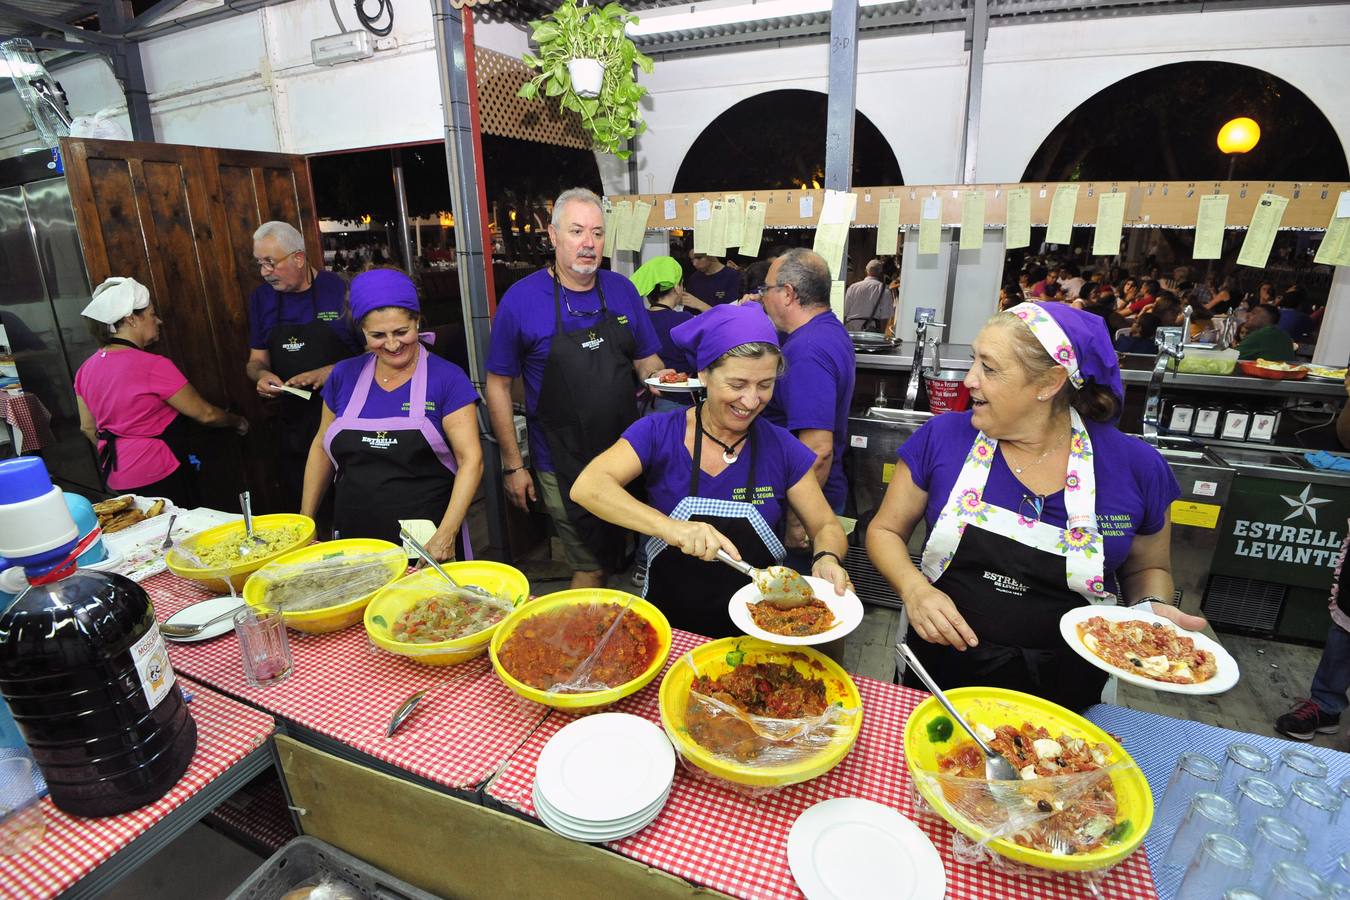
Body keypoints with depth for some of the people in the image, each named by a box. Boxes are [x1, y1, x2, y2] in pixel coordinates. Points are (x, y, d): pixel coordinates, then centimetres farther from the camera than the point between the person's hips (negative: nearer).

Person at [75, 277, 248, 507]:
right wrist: (238, 422, 5)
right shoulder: (153, 366, -20)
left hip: (118, 478, 8)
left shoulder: (86, 369, 4)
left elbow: (88, 427, 13)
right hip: (157, 477, -8)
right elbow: (205, 414, -13)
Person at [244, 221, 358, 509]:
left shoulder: (341, 290, -6)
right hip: (292, 423, 5)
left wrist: (331, 372, -19)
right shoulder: (261, 297, 10)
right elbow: (256, 360, 16)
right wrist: (261, 374, -6)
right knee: (299, 507, 10)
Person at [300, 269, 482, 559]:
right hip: (354, 538, 3)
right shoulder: (345, 375, 4)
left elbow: (471, 459, -14)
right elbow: (321, 448, 15)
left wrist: (446, 535, -24)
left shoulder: (447, 378, -8)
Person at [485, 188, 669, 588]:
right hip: (563, 465, -4)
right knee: (592, 567, 3)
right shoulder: (520, 299, -8)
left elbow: (646, 359, 12)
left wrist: (658, 377, -12)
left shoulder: (622, 290, 2)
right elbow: (498, 385, -4)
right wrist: (513, 464, -4)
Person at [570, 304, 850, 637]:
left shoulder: (782, 448, -3)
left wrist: (827, 558, -17)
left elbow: (826, 527, 6)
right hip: (668, 628, 0)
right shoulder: (659, 433, -7)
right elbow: (586, 486, -20)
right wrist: (667, 526, -35)